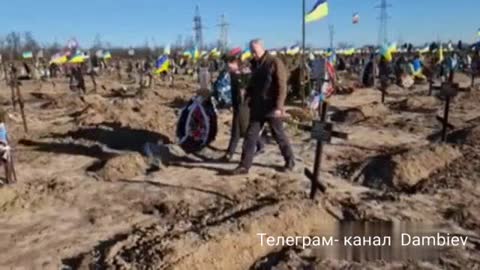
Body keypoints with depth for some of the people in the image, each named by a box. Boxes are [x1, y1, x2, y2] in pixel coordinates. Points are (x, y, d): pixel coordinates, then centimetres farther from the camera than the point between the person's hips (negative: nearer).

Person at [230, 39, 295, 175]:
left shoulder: (275, 63, -11)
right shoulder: (255, 64, 10)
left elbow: (282, 86, -15)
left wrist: (279, 106, -21)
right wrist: (248, 96, 8)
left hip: (272, 108, -6)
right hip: (257, 107, 6)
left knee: (279, 135, 7)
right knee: (250, 136, 3)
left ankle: (290, 161, 26)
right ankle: (244, 165, 7)